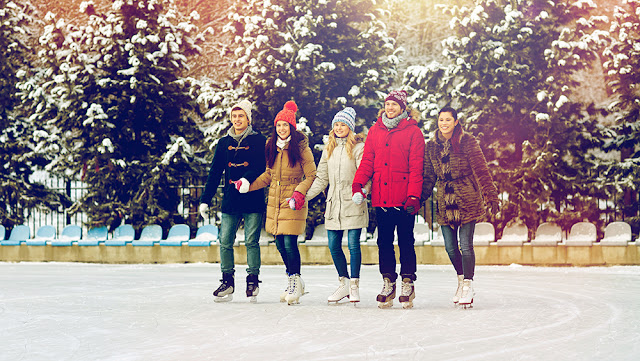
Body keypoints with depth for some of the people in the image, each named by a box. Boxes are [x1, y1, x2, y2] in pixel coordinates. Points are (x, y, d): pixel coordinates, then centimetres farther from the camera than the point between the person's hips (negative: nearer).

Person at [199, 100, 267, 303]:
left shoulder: (259, 141, 1)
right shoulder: (224, 143, 13)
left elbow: (263, 168, -8)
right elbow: (215, 173, 14)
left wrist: (247, 180, -26)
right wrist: (205, 200, 10)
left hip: (253, 200, -4)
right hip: (230, 200, 4)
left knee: (251, 242, -3)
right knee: (225, 241, 1)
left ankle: (253, 280, 8)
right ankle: (227, 282, 11)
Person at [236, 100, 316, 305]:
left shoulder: (301, 147, -7)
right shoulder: (272, 146, 11)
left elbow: (311, 175, -5)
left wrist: (300, 192, -19)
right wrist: (249, 186, 7)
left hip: (293, 202, -6)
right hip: (274, 201, 6)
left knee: (290, 243, -10)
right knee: (280, 244, 8)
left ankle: (294, 282, 4)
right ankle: (294, 281, 24)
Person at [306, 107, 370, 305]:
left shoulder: (358, 147, -2)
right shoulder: (329, 149, 16)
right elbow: (321, 178, 18)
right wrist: (304, 195, 8)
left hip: (353, 205, -5)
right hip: (334, 204, 6)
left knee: (353, 245, -5)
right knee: (334, 246, 4)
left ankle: (354, 285, 6)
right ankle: (344, 283, 19)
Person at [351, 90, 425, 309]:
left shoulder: (413, 131, 0)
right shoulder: (375, 131, 12)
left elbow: (416, 167, -5)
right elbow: (368, 161, 9)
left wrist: (414, 195, -13)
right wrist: (358, 184, -6)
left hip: (404, 198, -4)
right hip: (381, 197, 4)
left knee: (405, 241, 1)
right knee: (384, 241, 6)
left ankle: (407, 283, 8)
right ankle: (388, 283, 13)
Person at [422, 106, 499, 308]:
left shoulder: (467, 142, -5)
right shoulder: (431, 147, 8)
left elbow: (480, 170, -7)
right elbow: (428, 177, 13)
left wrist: (491, 196, -13)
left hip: (467, 201, -4)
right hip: (445, 202, 4)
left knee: (465, 245, -7)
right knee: (450, 248, 7)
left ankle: (468, 285, 5)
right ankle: (461, 279, 29)